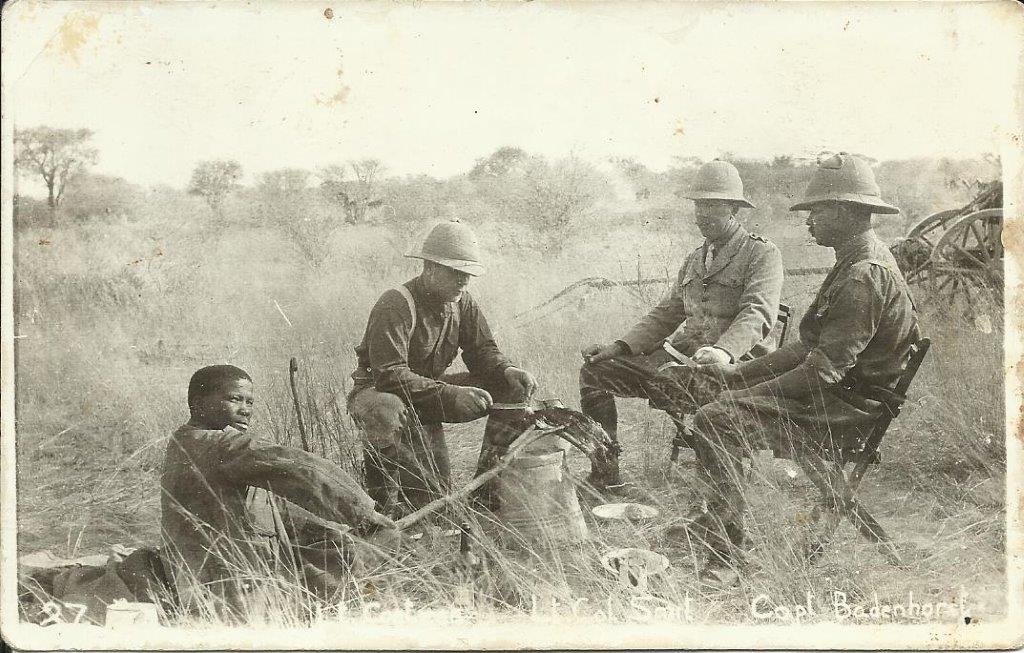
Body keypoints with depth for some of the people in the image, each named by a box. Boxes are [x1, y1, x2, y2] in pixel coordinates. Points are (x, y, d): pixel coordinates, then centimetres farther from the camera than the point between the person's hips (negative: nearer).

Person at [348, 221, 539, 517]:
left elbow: (483, 351, 3)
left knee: (516, 388, -6)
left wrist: (508, 371, -21)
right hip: (378, 390, -7)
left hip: (431, 395, 7)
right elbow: (390, 375, -33)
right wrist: (451, 394, -41)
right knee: (383, 409, -45)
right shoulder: (395, 305, -25)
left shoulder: (462, 302, 0)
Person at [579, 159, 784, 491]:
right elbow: (666, 314, 23)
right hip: (683, 355, 8)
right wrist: (619, 347, 7)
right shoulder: (695, 260, 22)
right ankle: (605, 476, 5)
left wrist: (723, 350, -38)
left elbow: (757, 315, -18)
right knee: (595, 371, -1)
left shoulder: (763, 255, -3)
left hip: (734, 365, -8)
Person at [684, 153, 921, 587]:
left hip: (848, 413, -11)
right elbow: (809, 347, 16)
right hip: (838, 397, 11)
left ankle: (726, 556, -16)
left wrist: (745, 396, -16)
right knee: (716, 398, 15)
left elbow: (825, 369, -25)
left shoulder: (865, 277, -21)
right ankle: (713, 519, 20)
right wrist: (739, 374, 7)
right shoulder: (856, 264, 14)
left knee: (714, 422, -22)